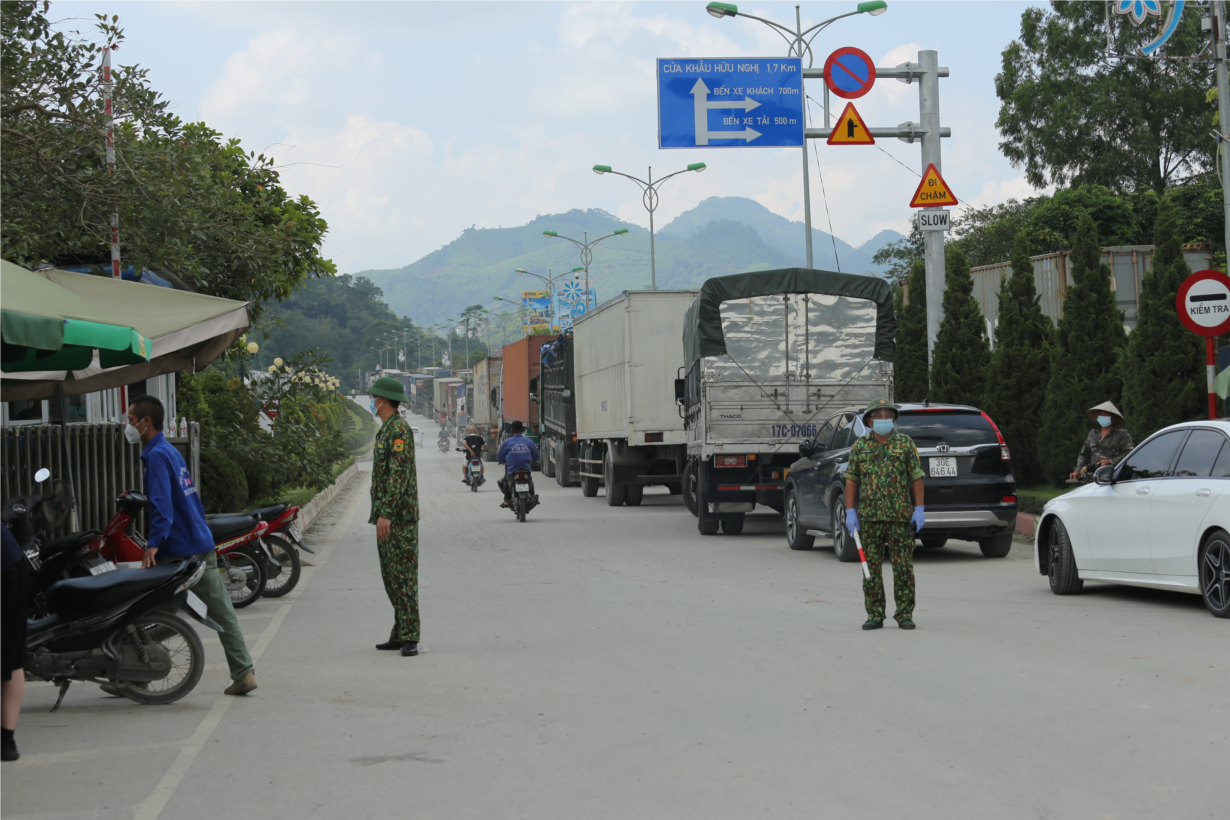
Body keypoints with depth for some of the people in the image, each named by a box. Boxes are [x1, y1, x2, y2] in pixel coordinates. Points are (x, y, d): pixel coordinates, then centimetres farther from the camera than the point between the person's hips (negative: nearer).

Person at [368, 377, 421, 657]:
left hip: (399, 516, -11)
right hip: (386, 515, 11)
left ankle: (409, 638, -11)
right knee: (390, 575, 12)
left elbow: (399, 474, -22)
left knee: (403, 576, -10)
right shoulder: (386, 430, 18)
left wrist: (386, 514, -26)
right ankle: (400, 634, 17)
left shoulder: (399, 429, -14)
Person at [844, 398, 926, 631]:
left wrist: (919, 509, -5)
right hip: (869, 516, 1)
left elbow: (917, 478, 2)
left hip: (900, 516, -1)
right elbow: (851, 480, 8)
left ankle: (904, 614, 5)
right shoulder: (860, 446, 8)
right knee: (871, 567, 3)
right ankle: (875, 615, 9)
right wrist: (850, 512, -1)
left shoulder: (905, 443, 4)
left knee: (903, 567, -1)